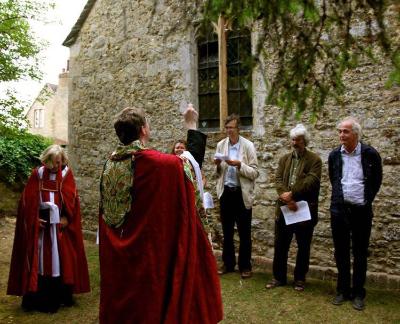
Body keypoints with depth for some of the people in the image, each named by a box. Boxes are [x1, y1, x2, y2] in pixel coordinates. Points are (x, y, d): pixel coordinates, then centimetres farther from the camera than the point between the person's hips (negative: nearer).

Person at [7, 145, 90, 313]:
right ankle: (38, 297, 13)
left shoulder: (67, 174, 0)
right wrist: (35, 219, -9)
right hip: (40, 223, 0)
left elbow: (71, 198, -3)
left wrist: (66, 218, -13)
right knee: (39, 259, 4)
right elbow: (28, 199, 0)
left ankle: (61, 295, 16)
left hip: (60, 223, 0)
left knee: (61, 257, 5)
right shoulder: (37, 174, -1)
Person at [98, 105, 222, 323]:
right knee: (149, 304, 10)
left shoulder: (110, 164, -1)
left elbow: (105, 212, 9)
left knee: (120, 301, 19)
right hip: (149, 250, -6)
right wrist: (191, 125, 8)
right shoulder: (154, 162, -19)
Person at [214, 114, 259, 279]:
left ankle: (245, 266, 20)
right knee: (227, 231, 14)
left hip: (242, 194, -3)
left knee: (244, 232, 6)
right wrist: (218, 165, -10)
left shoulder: (248, 146, -6)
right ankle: (228, 263, 28)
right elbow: (218, 173, 12)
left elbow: (255, 173, -10)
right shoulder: (220, 145, 6)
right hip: (226, 192, 4)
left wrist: (239, 165, -23)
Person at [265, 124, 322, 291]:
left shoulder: (314, 159, -2)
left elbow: (311, 181, -16)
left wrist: (292, 194, -22)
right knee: (280, 245, 11)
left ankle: (300, 279, 25)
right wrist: (286, 198, -17)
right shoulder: (284, 159, 11)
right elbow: (278, 179, -1)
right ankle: (279, 277, 25)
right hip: (284, 208, 4)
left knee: (303, 247, 9)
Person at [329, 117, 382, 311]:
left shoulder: (370, 154, -6)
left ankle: (358, 293, 20)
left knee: (360, 253, 8)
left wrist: (367, 199, 6)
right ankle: (343, 290, 23)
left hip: (361, 211, -2)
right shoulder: (334, 155, 3)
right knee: (341, 252, 10)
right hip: (339, 209, 3)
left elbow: (377, 180, 7)